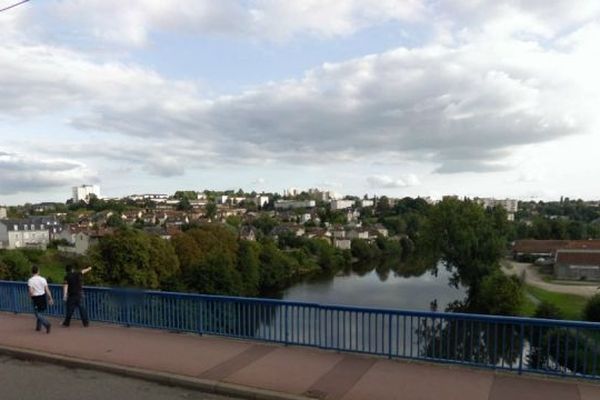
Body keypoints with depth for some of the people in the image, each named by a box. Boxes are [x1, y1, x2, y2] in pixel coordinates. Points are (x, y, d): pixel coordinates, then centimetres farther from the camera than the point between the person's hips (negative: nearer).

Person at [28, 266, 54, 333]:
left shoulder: (30, 280, -11)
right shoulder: (43, 279, -3)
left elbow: (31, 291, -17)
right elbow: (47, 290, -4)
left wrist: (30, 297, 4)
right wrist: (50, 298, 2)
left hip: (36, 298, -4)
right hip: (43, 297, 4)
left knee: (38, 314, 4)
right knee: (39, 312, 22)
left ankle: (47, 324, -15)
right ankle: (38, 327, 30)